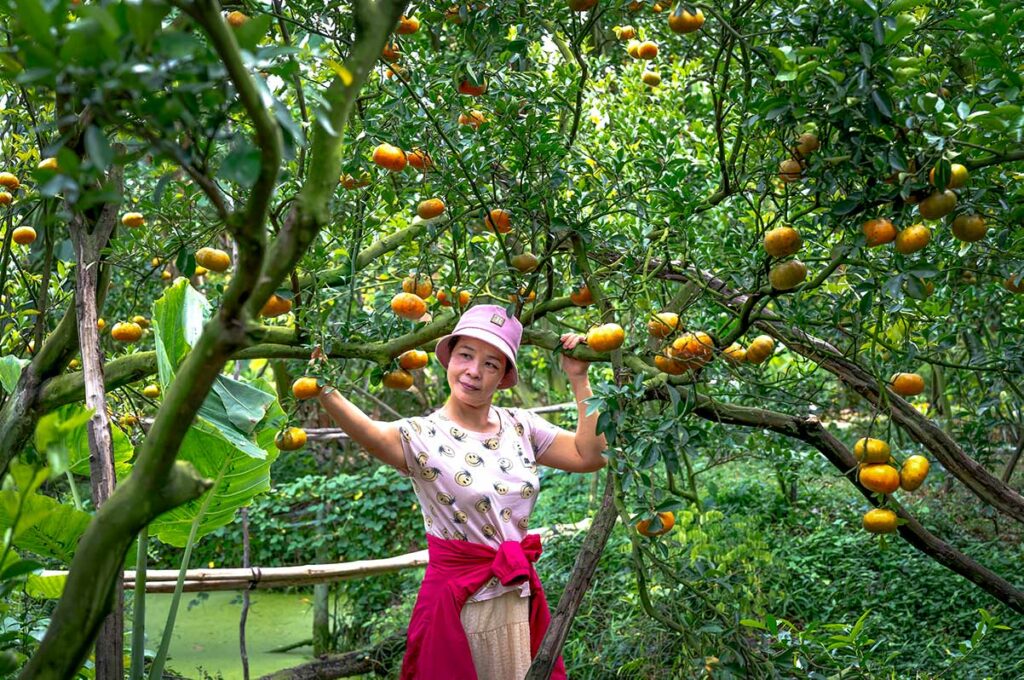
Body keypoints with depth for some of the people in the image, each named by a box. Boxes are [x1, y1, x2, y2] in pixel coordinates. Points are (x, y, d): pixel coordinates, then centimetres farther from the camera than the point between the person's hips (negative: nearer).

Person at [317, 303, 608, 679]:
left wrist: (578, 379, -3)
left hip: (521, 598, 5)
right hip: (459, 604, -4)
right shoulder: (423, 437, -12)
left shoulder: (520, 425, 3)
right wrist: (322, 387, -51)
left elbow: (590, 455, -1)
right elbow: (369, 433, -33)